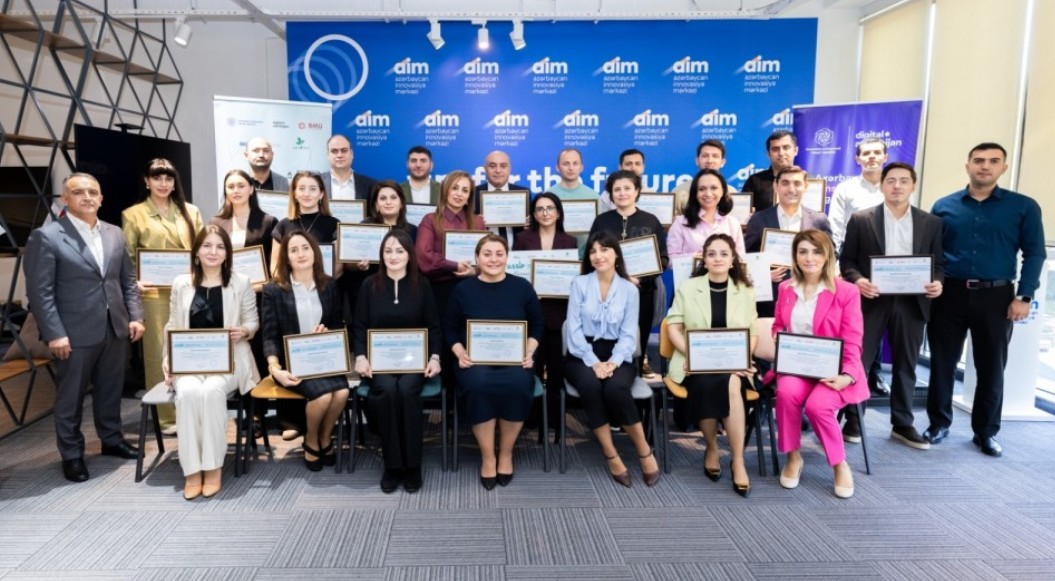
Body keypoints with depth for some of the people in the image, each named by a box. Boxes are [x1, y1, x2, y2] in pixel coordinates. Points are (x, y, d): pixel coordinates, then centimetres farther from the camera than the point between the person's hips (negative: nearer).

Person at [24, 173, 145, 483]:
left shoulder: (114, 234, 10)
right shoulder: (46, 237, -7)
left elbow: (128, 280, 14)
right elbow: (40, 291, -11)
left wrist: (135, 316, 3)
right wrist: (54, 334, -16)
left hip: (115, 328, 5)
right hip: (75, 333, -5)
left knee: (111, 390, 16)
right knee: (70, 397, 7)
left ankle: (112, 439, 34)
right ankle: (72, 455, 21)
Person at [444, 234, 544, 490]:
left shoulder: (522, 287, 7)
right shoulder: (463, 290, 6)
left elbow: (537, 326, 12)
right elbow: (449, 328, 10)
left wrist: (529, 352, -4)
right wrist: (460, 353, -7)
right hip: (475, 359, 0)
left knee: (517, 386, -34)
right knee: (478, 386, -35)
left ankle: (506, 453, -9)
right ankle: (487, 456, -14)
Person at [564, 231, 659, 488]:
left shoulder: (629, 289, 6)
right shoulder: (579, 284, 4)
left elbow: (629, 334, 1)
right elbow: (574, 329, -3)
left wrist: (613, 362, -17)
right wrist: (593, 362, -16)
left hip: (617, 355, 0)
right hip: (582, 355, 0)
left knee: (616, 388, -33)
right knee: (590, 386, -33)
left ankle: (644, 451, -13)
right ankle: (612, 456, -19)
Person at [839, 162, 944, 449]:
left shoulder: (931, 223, 7)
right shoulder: (860, 220, 1)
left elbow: (938, 263, 9)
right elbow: (846, 259, 1)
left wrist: (938, 282, -12)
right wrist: (857, 280, -17)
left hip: (911, 303, 2)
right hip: (871, 300, -2)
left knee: (906, 365, 11)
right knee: (858, 362, 1)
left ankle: (902, 424, 23)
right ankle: (853, 420, 14)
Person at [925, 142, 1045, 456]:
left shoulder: (1024, 207, 2)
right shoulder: (944, 206, 5)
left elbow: (1034, 253, 1)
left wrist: (1024, 297, -7)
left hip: (996, 296, 0)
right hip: (950, 294, 1)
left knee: (992, 367, 8)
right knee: (942, 362, 6)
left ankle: (986, 431, 22)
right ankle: (939, 423, 22)